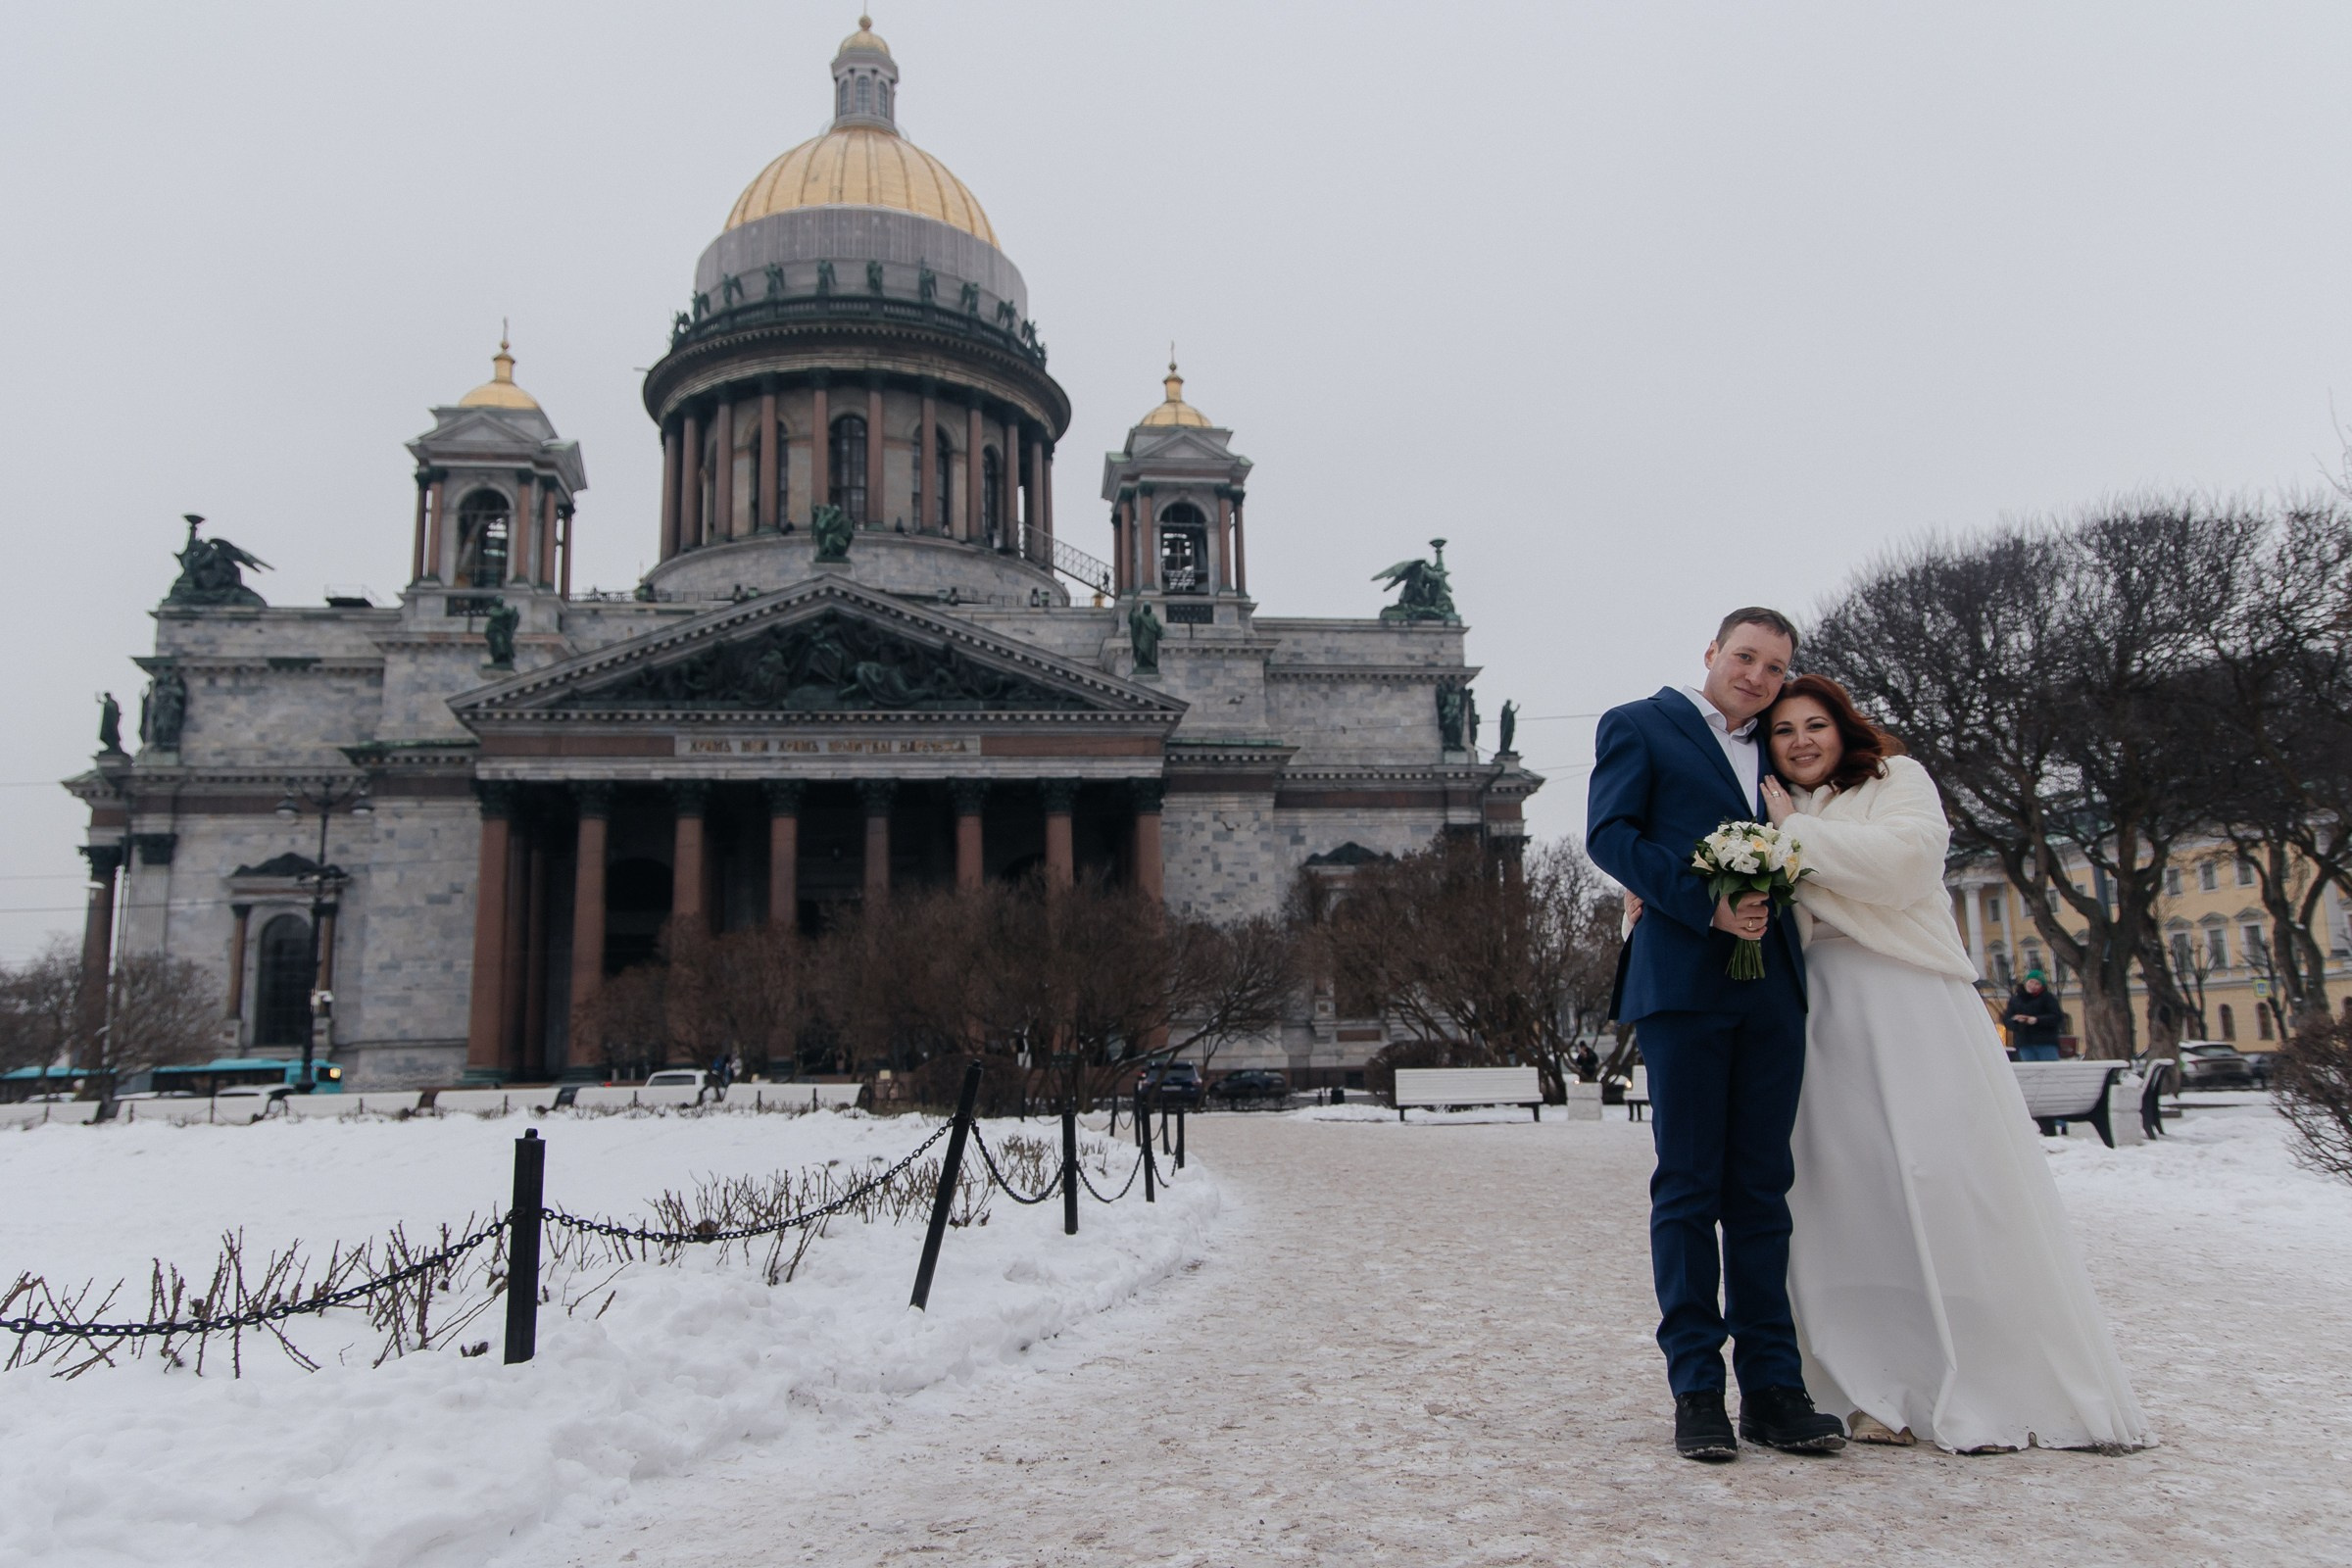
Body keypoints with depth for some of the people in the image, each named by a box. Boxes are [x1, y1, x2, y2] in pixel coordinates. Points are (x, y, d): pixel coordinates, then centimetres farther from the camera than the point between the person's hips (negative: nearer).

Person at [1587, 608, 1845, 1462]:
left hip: (1771, 990, 5)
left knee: (1761, 1190, 7)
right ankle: (1697, 1391, 6)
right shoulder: (1639, 725, 6)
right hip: (1684, 984, -5)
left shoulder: (1773, 751, 23)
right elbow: (1608, 834, -6)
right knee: (1688, 1189, -1)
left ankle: (1773, 1387, 13)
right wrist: (1704, 905, -16)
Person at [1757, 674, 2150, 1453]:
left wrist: (1799, 832, -6)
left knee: (1949, 1181, -8)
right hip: (1826, 1017, 4)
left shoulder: (1896, 778, 7)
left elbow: (1901, 861, -13)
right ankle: (1893, 1392, 3)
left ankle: (2001, 1391, 1)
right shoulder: (1776, 817, 19)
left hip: (1914, 1009, -4)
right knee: (1849, 1192, -2)